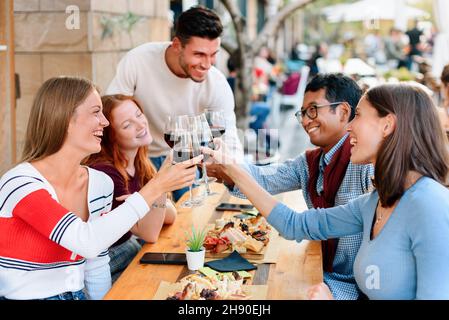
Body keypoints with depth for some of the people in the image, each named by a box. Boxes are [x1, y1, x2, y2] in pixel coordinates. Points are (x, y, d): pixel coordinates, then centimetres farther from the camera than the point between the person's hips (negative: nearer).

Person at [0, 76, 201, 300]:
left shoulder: (101, 183, 3)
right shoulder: (19, 183, -16)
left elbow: (96, 267, 11)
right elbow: (88, 242, -27)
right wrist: (156, 188, -24)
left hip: (76, 295, 5)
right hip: (22, 296, -4)